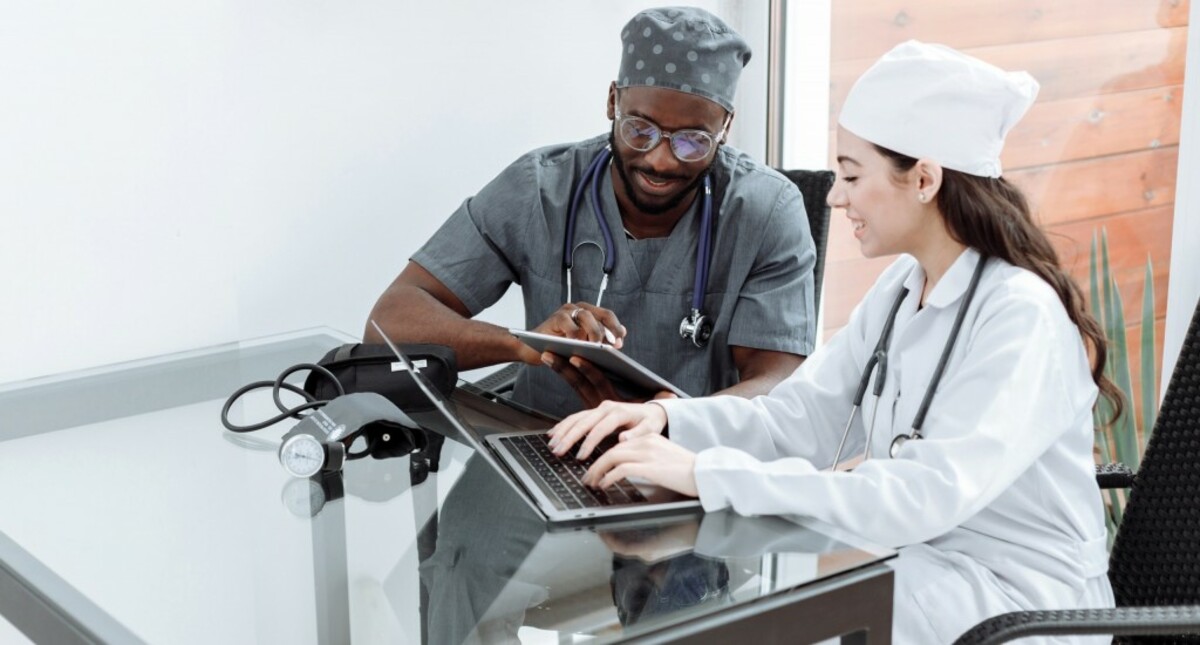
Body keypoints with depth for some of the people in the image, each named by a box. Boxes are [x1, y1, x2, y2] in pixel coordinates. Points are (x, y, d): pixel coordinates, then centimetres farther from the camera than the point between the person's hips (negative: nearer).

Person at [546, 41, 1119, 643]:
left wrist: (708, 473, -36)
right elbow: (798, 419, 2)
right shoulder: (901, 287, 4)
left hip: (1014, 597, -7)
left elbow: (925, 496, -33)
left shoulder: (1023, 318, -23)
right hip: (919, 557, 7)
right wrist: (667, 419, -16)